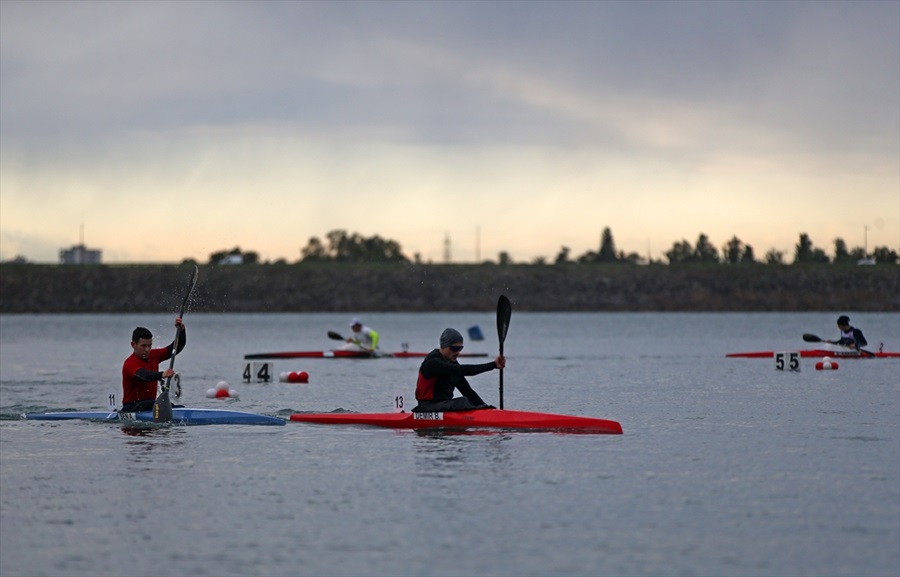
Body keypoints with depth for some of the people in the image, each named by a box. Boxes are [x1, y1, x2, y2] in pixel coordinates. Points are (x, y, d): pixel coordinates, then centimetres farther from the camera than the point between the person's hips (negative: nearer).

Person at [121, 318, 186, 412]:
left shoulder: (153, 356, 9)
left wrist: (181, 330, -5)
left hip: (151, 403, 8)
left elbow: (177, 347, 13)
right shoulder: (130, 363, -16)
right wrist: (162, 375, -56)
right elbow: (143, 375, -37)